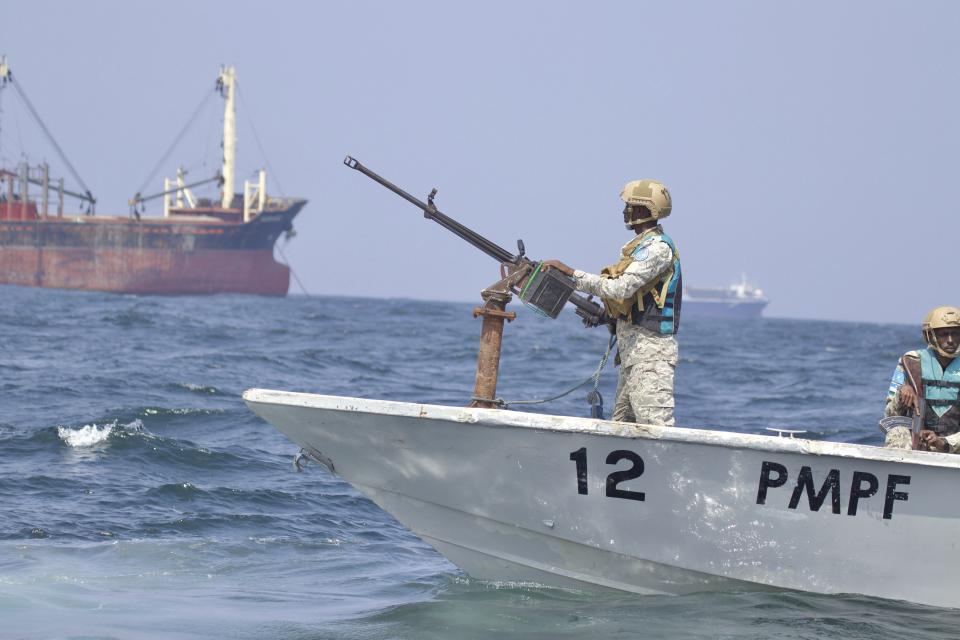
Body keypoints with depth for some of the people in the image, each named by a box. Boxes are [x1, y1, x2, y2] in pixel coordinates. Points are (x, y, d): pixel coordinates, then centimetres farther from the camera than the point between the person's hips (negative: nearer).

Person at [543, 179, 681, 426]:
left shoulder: (657, 247, -14)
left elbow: (621, 288, -24)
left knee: (654, 424, -15)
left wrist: (571, 273, -22)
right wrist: (601, 315, 12)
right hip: (634, 350, 11)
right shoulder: (645, 245, 19)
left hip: (650, 350, -11)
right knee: (622, 422, 11)